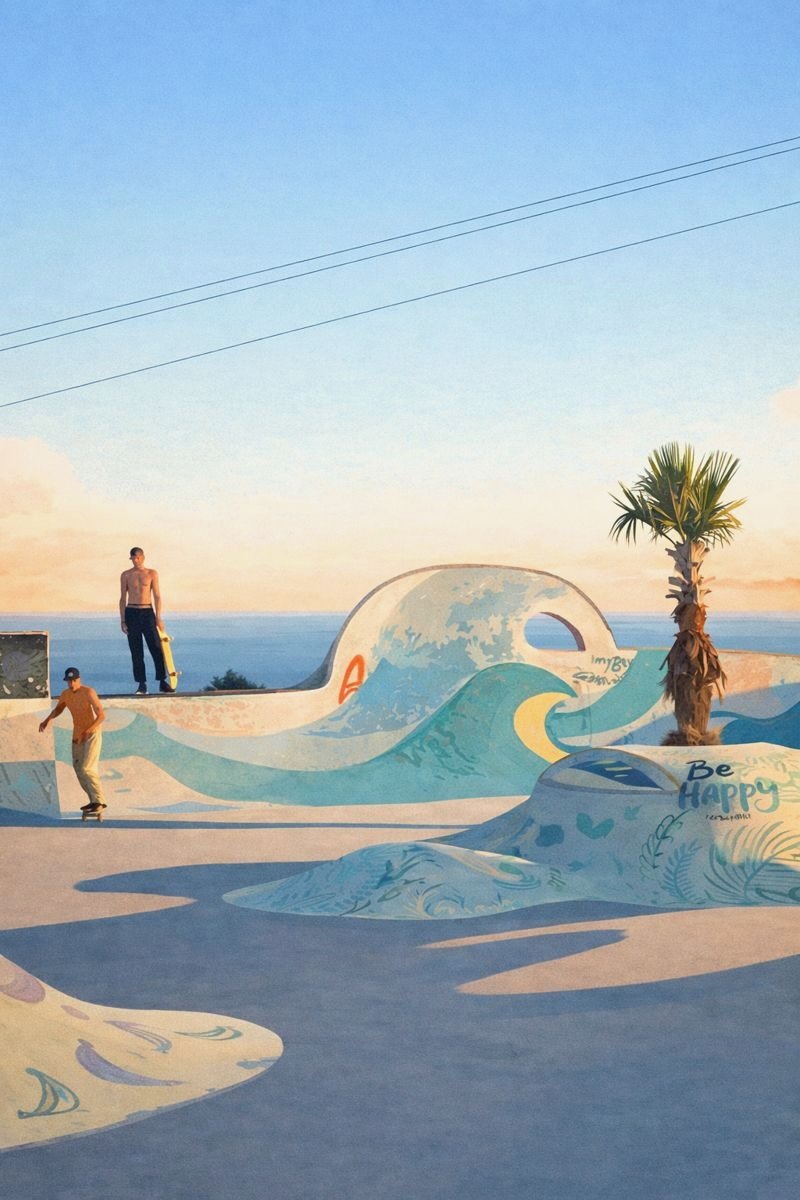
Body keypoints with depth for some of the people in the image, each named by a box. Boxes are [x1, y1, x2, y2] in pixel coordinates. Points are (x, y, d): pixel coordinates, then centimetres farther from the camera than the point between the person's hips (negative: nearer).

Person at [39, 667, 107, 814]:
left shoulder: (88, 692, -20)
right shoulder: (65, 694, 1)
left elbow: (102, 715, -23)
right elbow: (58, 709, 23)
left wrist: (88, 731, -34)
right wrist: (47, 720, 6)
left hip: (92, 734, -7)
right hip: (77, 736, 7)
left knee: (87, 768, -17)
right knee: (78, 769, 9)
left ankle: (99, 801, -13)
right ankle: (94, 801, 17)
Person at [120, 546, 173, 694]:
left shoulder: (152, 574, 5)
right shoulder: (126, 575, 7)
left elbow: (157, 596, 4)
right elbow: (123, 599, 8)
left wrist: (158, 618, -3)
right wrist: (122, 621, 2)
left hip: (147, 612, 0)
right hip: (131, 613, 1)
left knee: (156, 648, -5)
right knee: (136, 652, 0)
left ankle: (162, 682, 1)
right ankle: (142, 685, 2)